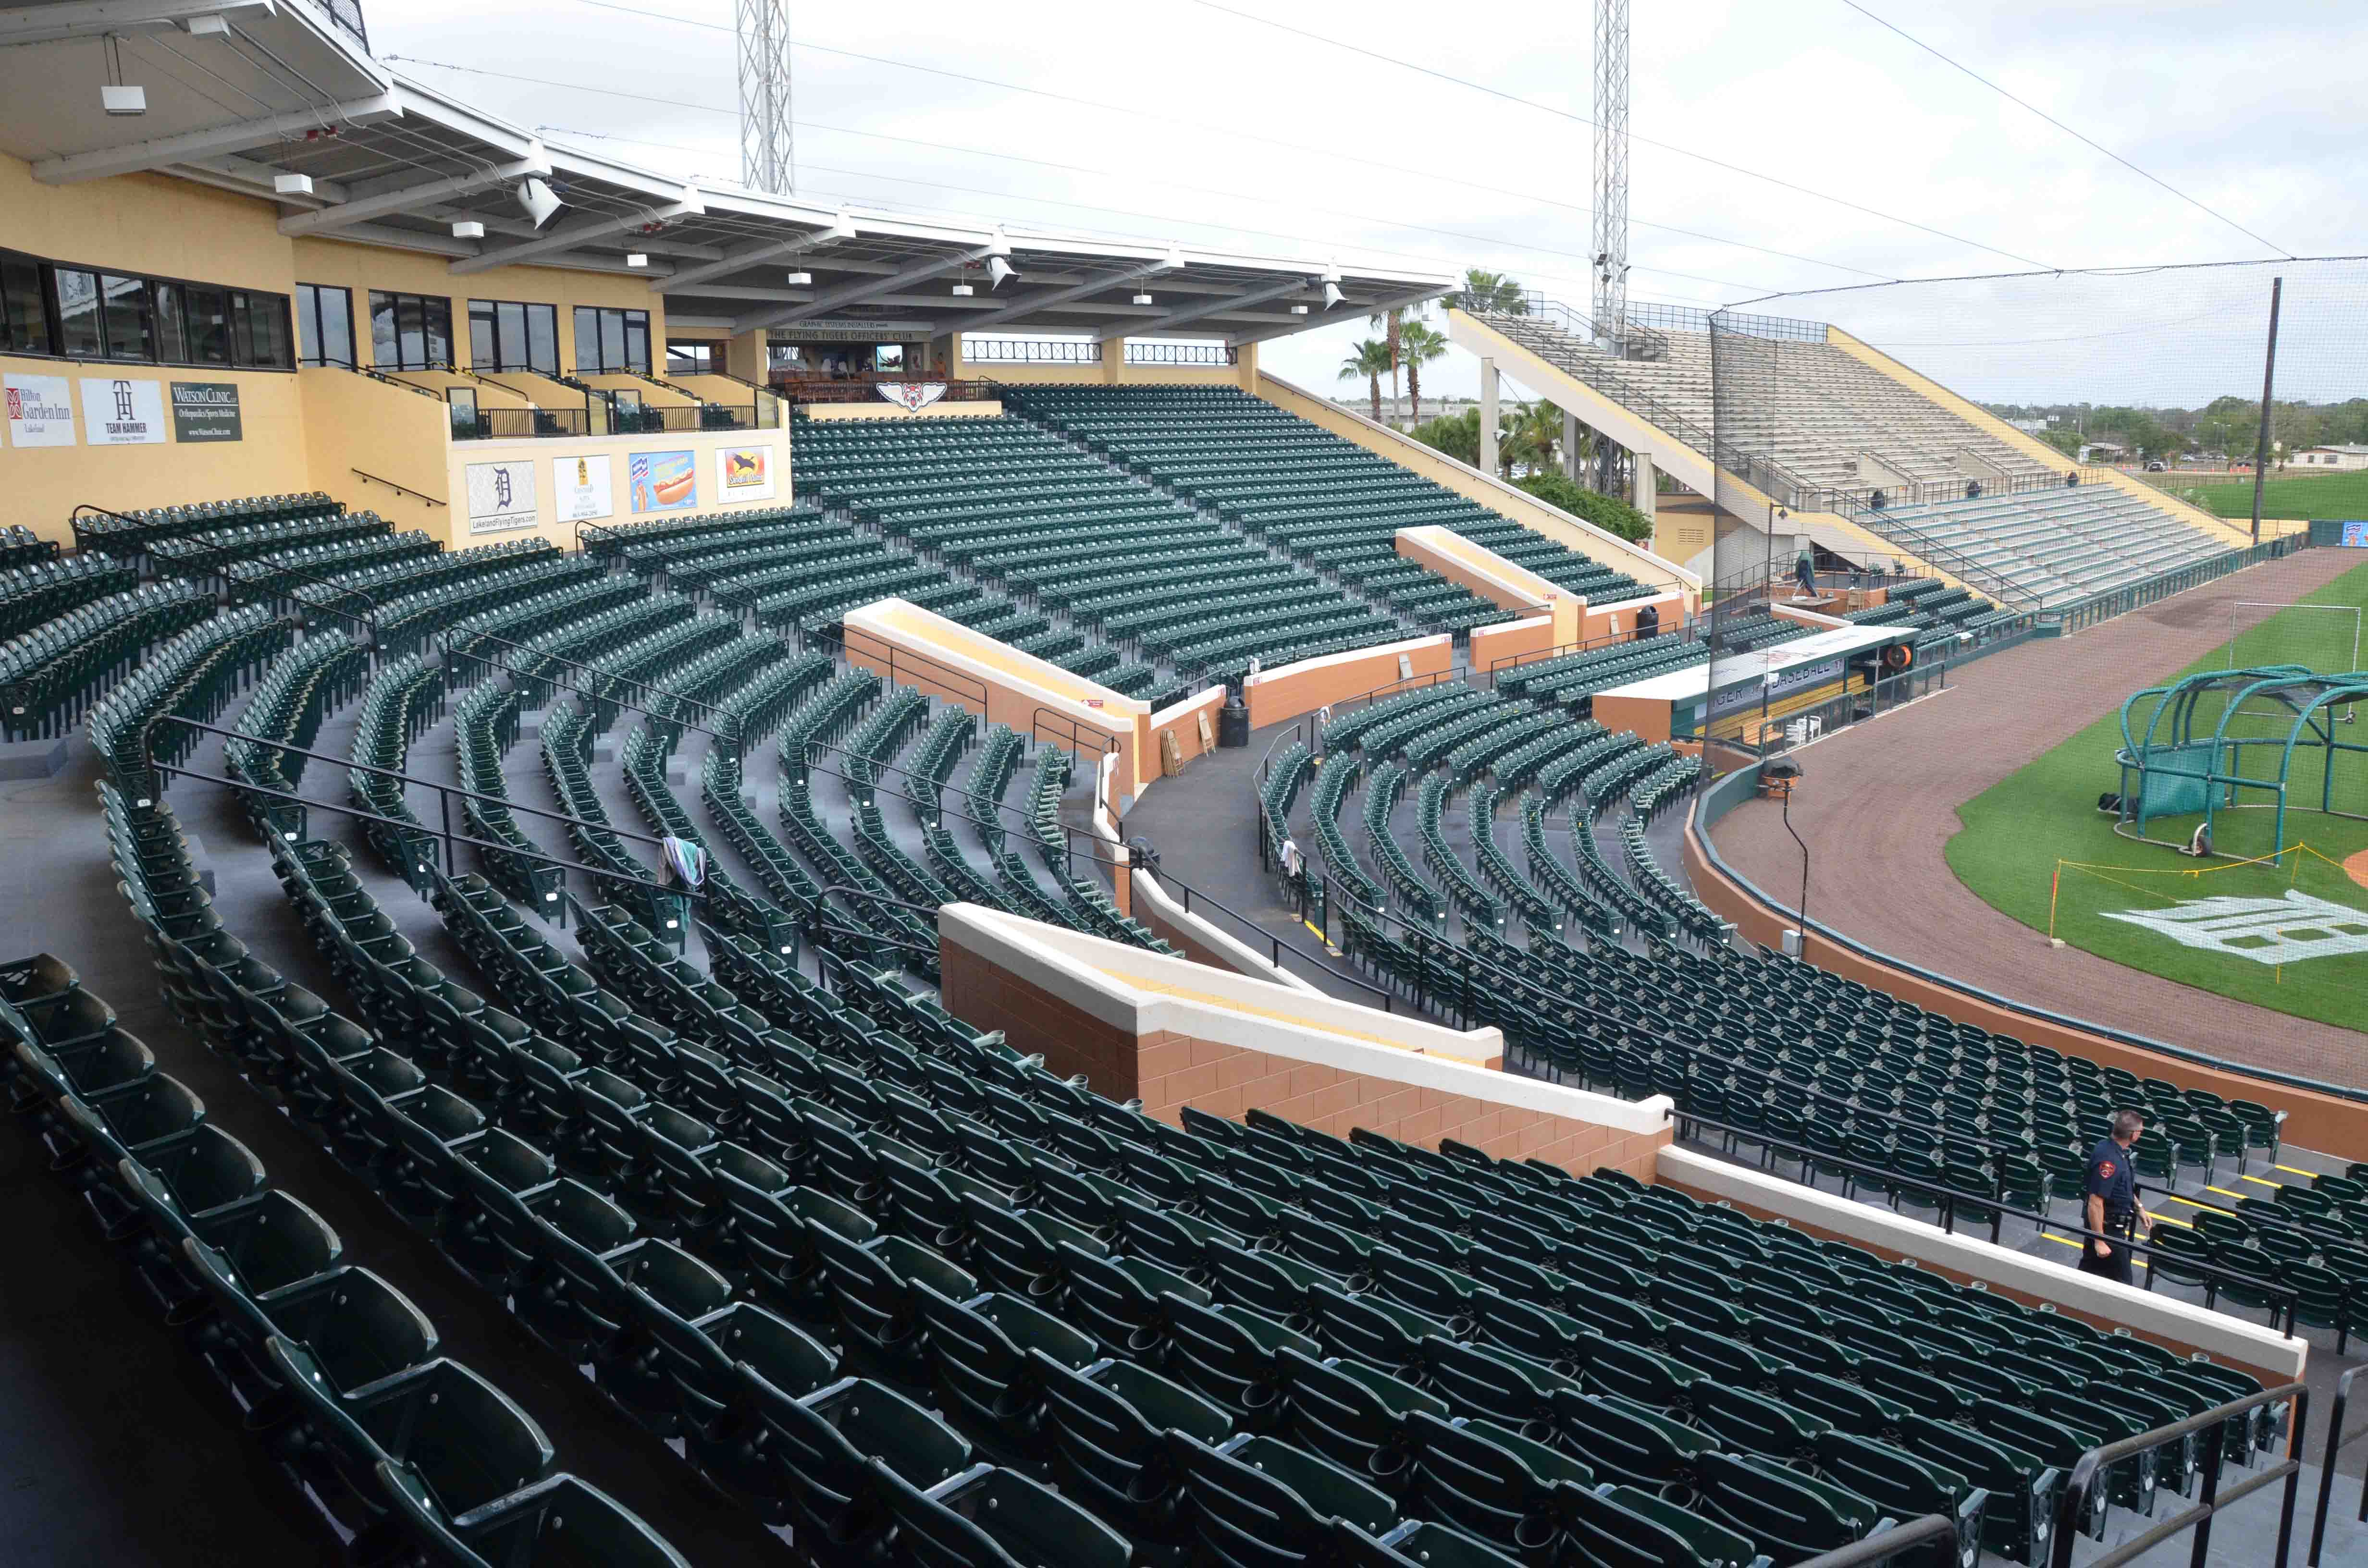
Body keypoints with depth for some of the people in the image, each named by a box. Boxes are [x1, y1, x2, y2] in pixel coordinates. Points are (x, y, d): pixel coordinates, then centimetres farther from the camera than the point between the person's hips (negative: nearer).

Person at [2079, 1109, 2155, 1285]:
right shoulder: (2108, 1159, -29)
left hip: (2112, 1225, 10)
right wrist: (2100, 1241, -27)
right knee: (2121, 1283, 1)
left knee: (2088, 1271, 19)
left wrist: (2139, 1208, 19)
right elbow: (2095, 1203, -29)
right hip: (2107, 1228, -10)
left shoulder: (2111, 1147, 2)